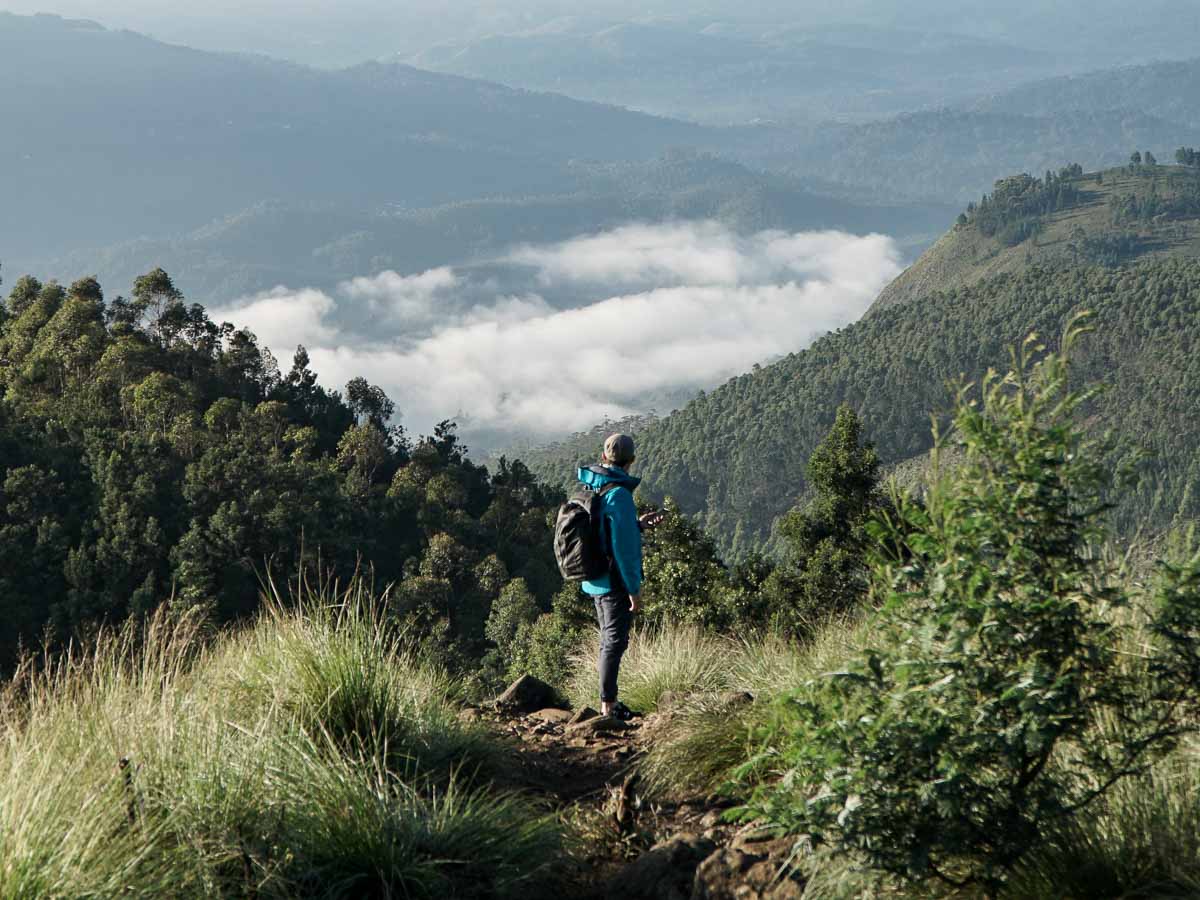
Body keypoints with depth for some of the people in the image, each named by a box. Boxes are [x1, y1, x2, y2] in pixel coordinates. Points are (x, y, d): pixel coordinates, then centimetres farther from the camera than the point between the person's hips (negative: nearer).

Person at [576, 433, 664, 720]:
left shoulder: (588, 489, 7)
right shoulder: (618, 494, -20)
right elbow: (623, 546, -22)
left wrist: (637, 525, 21)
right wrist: (634, 588, -17)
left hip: (594, 581, 9)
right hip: (615, 583, -8)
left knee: (609, 640, 18)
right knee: (614, 643, -1)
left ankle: (609, 703, 26)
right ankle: (608, 707, 4)